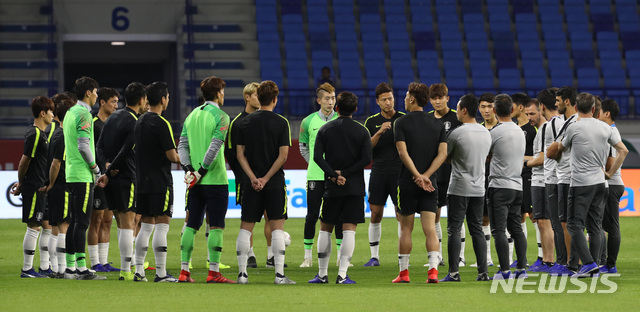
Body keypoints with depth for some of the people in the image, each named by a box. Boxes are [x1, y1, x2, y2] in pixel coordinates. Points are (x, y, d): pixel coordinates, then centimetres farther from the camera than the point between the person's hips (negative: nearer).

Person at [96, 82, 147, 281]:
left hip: (112, 178, 8)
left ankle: (129, 265, 20)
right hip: (126, 179, -8)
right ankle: (126, 271, -5)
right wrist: (108, 173, -11)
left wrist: (107, 164, -5)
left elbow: (100, 147, 10)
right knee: (127, 224, -5)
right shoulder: (134, 123, -13)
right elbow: (125, 152, -18)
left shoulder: (113, 117, 13)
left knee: (122, 224, 14)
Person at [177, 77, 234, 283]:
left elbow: (182, 145, 8)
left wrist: (189, 170, 1)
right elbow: (214, 146, -17)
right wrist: (201, 171, -14)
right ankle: (214, 272, -5)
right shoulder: (220, 116, -8)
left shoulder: (192, 115, 12)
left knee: (191, 225, 9)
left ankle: (184, 270, 8)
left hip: (195, 182, 6)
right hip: (215, 180, -6)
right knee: (215, 226, -2)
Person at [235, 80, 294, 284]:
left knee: (246, 228, 7)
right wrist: (265, 179, -8)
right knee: (277, 227, 1)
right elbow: (283, 155, -10)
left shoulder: (245, 122, 4)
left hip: (251, 184, 2)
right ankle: (279, 274, -4)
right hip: (275, 183, -2)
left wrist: (254, 178, -6)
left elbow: (240, 154, 0)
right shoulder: (281, 123, -4)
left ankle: (242, 273, 4)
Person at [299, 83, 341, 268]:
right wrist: (315, 163, 9)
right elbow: (303, 146, 14)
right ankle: (308, 256, 8)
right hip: (315, 176, 0)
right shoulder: (308, 121, 2)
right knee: (312, 215, 0)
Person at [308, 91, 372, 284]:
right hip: (355, 187, -1)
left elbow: (317, 156, -7)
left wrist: (333, 175, -11)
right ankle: (342, 274, -10)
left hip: (331, 188, 1)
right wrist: (344, 173, -9)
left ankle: (322, 274, 12)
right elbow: (366, 158, -9)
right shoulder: (361, 131, 0)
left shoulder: (325, 130, 3)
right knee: (349, 230, -2)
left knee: (325, 229, 12)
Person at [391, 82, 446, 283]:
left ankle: (403, 272, 11)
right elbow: (443, 154, -2)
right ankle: (433, 270, -13)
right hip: (430, 184, 2)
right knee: (430, 228, -1)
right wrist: (426, 176, -8)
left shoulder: (401, 123, -3)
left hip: (408, 183, -2)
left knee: (406, 228, 7)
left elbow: (403, 152, -14)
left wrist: (418, 176, -18)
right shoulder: (438, 124, 7)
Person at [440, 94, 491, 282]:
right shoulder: (486, 133, 8)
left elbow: (444, 156, -2)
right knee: (477, 230, 10)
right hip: (479, 189, 6)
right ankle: (483, 272, 5)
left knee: (454, 230, -2)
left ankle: (453, 272, -6)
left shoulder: (457, 133, -12)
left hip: (459, 188, -6)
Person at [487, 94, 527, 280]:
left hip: (499, 186, -7)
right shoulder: (520, 131, 11)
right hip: (517, 185, 7)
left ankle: (505, 270, -10)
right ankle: (522, 268, 9)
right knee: (516, 228, 12)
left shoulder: (495, 132, -12)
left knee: (499, 230, -5)